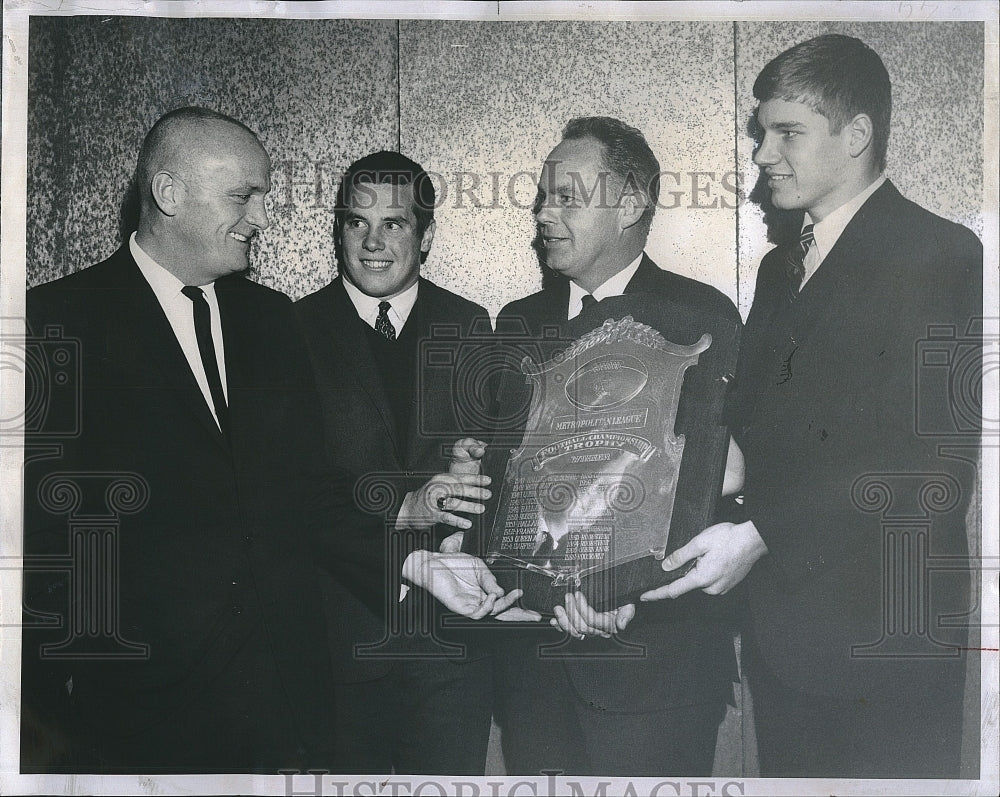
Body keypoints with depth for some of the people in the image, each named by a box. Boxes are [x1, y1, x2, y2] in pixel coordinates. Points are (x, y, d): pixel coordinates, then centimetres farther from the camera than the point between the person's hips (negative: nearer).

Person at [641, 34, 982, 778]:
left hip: (883, 640, -7)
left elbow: (934, 459, -18)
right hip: (779, 630, 7)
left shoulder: (941, 255, -9)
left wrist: (759, 536, -19)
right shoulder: (780, 269, 16)